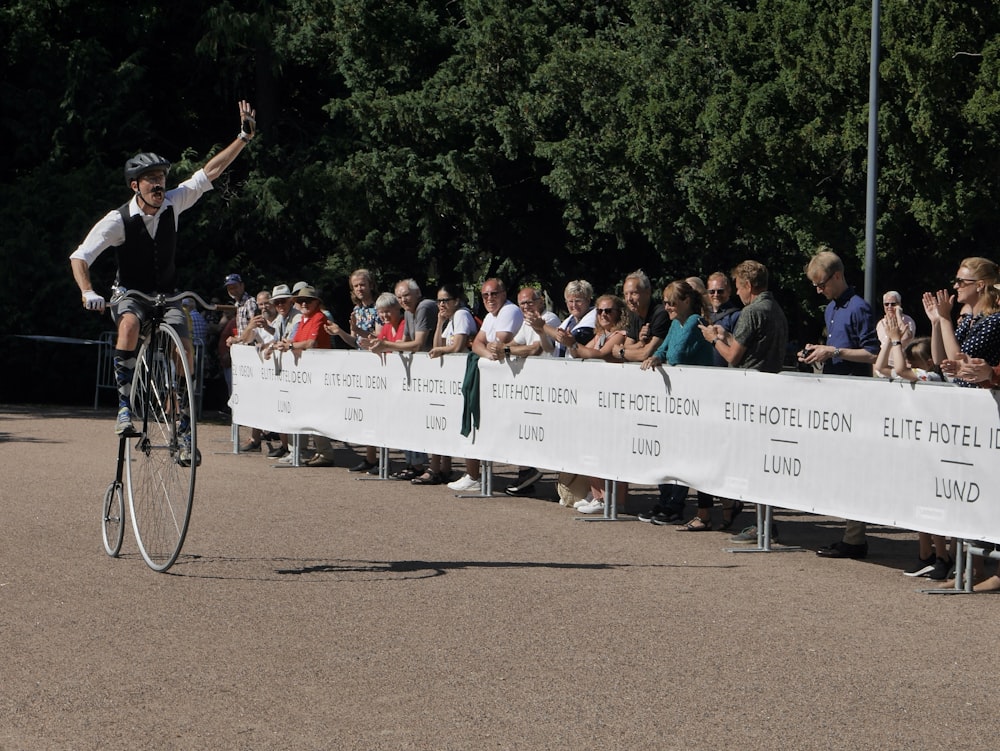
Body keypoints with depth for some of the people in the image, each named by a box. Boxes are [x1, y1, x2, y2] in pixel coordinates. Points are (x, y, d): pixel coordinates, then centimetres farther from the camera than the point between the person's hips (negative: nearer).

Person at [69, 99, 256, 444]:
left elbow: (209, 172, -6)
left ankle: (183, 426, -2)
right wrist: (87, 292, -37)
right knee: (129, 325, -37)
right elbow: (80, 256, -20)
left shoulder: (172, 204, -10)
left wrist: (245, 137, -10)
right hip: (130, 293, -3)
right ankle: (125, 404, -30)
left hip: (166, 293, 3)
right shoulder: (118, 220, -19)